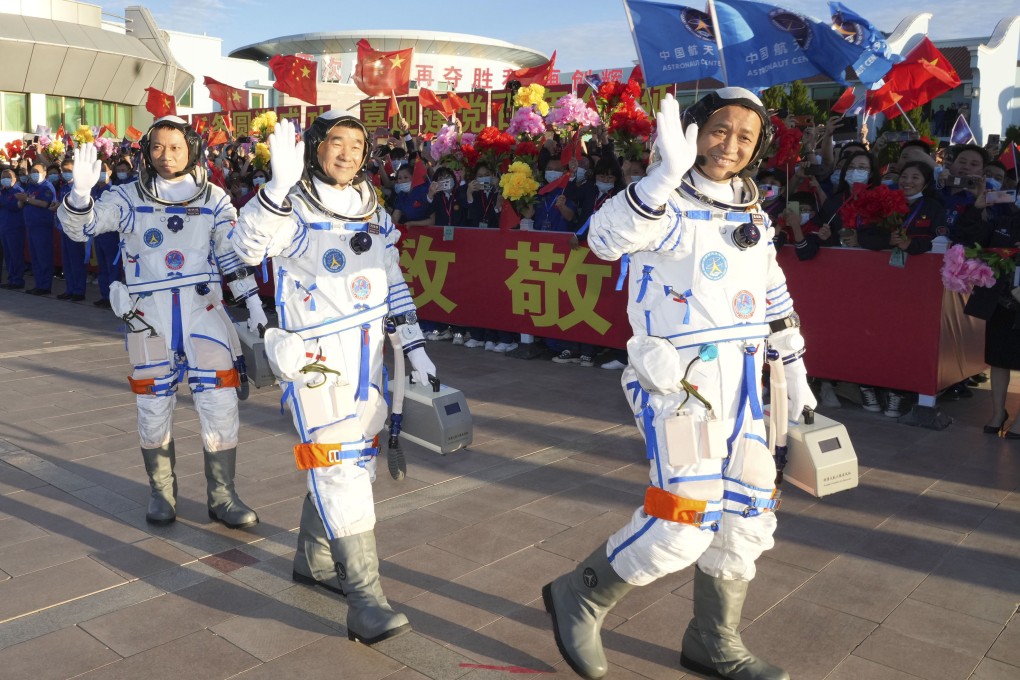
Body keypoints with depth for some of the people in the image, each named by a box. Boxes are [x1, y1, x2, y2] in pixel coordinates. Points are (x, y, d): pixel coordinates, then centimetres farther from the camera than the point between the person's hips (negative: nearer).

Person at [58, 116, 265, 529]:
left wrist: (253, 304, 5)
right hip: (148, 313, 0)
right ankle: (161, 493, 26)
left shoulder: (213, 198, 6)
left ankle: (222, 497, 10)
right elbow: (79, 228, -6)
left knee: (221, 404, -4)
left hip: (202, 307, 0)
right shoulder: (129, 197, 3)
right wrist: (81, 190, -26)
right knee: (154, 406, 8)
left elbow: (233, 256, 10)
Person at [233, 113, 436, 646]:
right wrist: (279, 185, -43)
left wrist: (414, 347, 11)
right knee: (337, 468, -10)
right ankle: (365, 600, -8)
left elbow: (394, 285, 16)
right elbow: (247, 247, -29)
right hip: (315, 357, -7)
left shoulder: (374, 211, 11)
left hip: (367, 355, 7)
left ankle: (313, 560, 33)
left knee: (356, 459, 14)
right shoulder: (293, 208, -9)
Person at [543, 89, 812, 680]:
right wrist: (667, 175, -43)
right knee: (685, 522, -12)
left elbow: (776, 302, 22)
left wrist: (795, 371, 23)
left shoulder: (754, 216, 13)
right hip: (679, 379, -8)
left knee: (749, 515, 12)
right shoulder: (668, 205, -10)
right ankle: (579, 597, 11)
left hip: (741, 383, 8)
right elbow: (607, 239, -32)